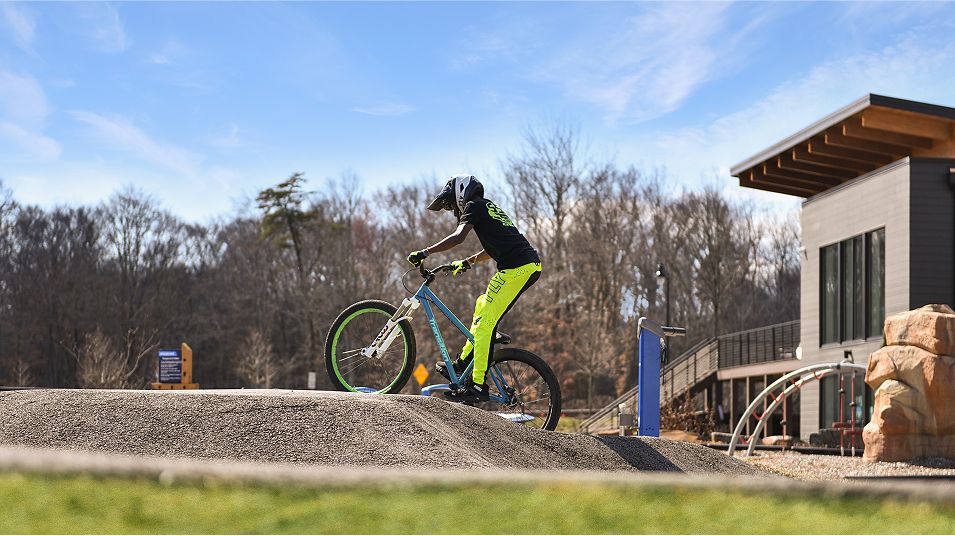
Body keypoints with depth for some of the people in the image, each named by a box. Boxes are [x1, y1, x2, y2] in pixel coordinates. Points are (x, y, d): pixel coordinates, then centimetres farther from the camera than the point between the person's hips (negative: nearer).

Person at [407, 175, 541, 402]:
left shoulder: (473, 206, 2)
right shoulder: (490, 207, 30)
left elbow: (458, 236, -15)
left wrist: (425, 252, -14)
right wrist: (467, 262, 45)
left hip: (516, 268, -10)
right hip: (530, 266, 10)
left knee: (485, 323, -7)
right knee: (482, 305, 21)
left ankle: (479, 385, -10)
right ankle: (462, 365, 24)